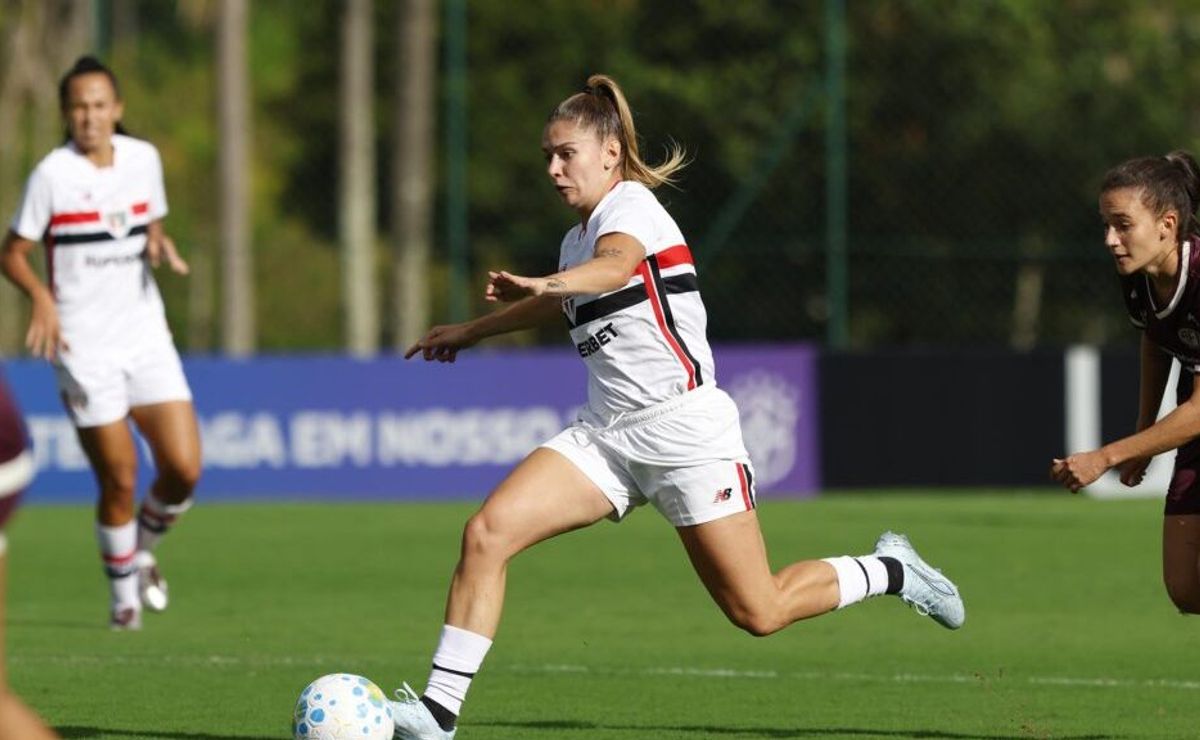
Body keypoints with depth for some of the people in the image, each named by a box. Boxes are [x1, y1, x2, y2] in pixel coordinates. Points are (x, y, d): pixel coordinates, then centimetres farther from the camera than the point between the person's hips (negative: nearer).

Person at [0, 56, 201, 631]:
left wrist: (159, 244, -3)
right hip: (85, 347, -4)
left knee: (183, 469, -6)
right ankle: (123, 595, 17)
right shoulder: (52, 174, -8)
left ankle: (143, 551, 24)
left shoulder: (143, 159, 5)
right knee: (119, 481, -4)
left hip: (146, 336, 4)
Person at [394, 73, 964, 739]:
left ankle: (888, 572, 23)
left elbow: (616, 264, -36)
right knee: (485, 533, -14)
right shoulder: (576, 239, 15)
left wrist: (548, 285, -56)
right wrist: (471, 331, 43)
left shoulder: (630, 205, -10)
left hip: (683, 427, -8)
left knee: (758, 613, -4)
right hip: (607, 432, 8)